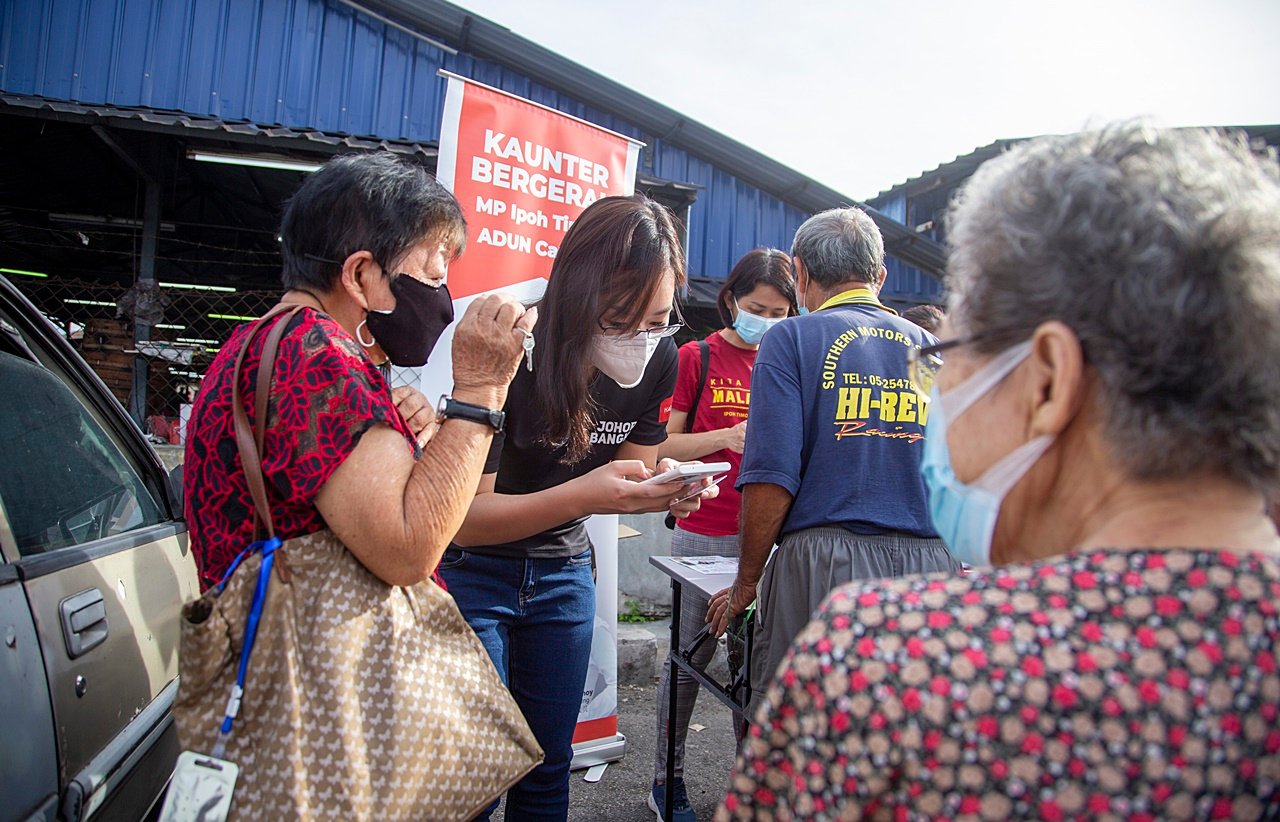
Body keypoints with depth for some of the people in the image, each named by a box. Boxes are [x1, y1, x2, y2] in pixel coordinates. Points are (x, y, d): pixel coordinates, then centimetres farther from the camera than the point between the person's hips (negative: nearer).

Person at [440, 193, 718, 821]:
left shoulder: (658, 361, -11)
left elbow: (629, 474, 2)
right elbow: (466, 517, -24)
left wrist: (669, 494, -22)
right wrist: (581, 495, -40)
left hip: (563, 573, 5)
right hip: (472, 572, -4)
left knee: (548, 767, 14)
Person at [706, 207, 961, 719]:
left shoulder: (793, 339, -1)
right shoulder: (931, 349, 13)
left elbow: (772, 479, -10)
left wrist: (745, 584, 1)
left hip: (825, 566, -5)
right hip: (931, 568, 5)